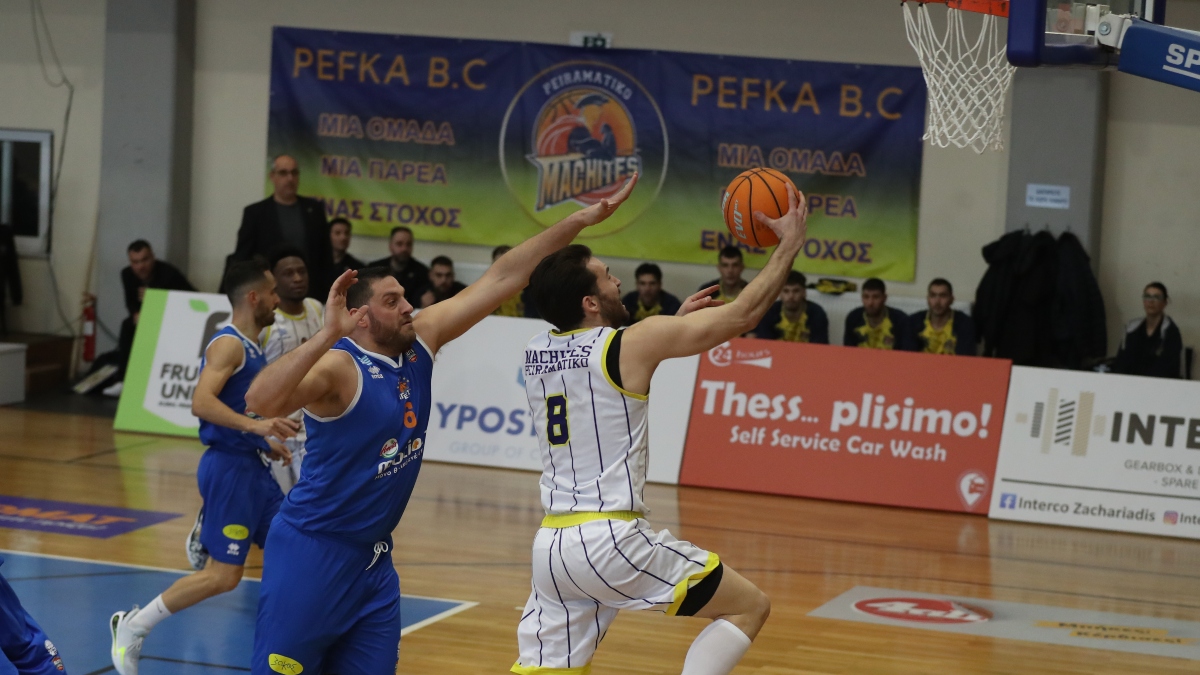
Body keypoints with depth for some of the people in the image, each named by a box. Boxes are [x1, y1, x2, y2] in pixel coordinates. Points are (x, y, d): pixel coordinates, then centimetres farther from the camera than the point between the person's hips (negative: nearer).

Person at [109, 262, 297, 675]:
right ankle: (133, 626, -2)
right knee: (223, 575, -10)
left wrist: (265, 443, 20)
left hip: (251, 466, 10)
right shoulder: (228, 344, -13)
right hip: (229, 467, -10)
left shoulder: (252, 349, 15)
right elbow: (201, 402, -27)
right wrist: (254, 425, -35)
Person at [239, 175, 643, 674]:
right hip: (312, 553, -8)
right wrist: (327, 335, -45)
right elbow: (260, 401, -38)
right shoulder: (339, 366, -20)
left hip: (374, 558, 8)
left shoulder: (420, 340, 3)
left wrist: (581, 220, -1)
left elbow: (501, 279, 2)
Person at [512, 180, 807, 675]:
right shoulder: (633, 343, -9)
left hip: (550, 544, 7)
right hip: (611, 538, -7)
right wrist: (789, 245, 8)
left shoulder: (537, 353, 11)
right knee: (749, 607, 7)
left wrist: (674, 324, 34)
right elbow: (742, 315, -2)